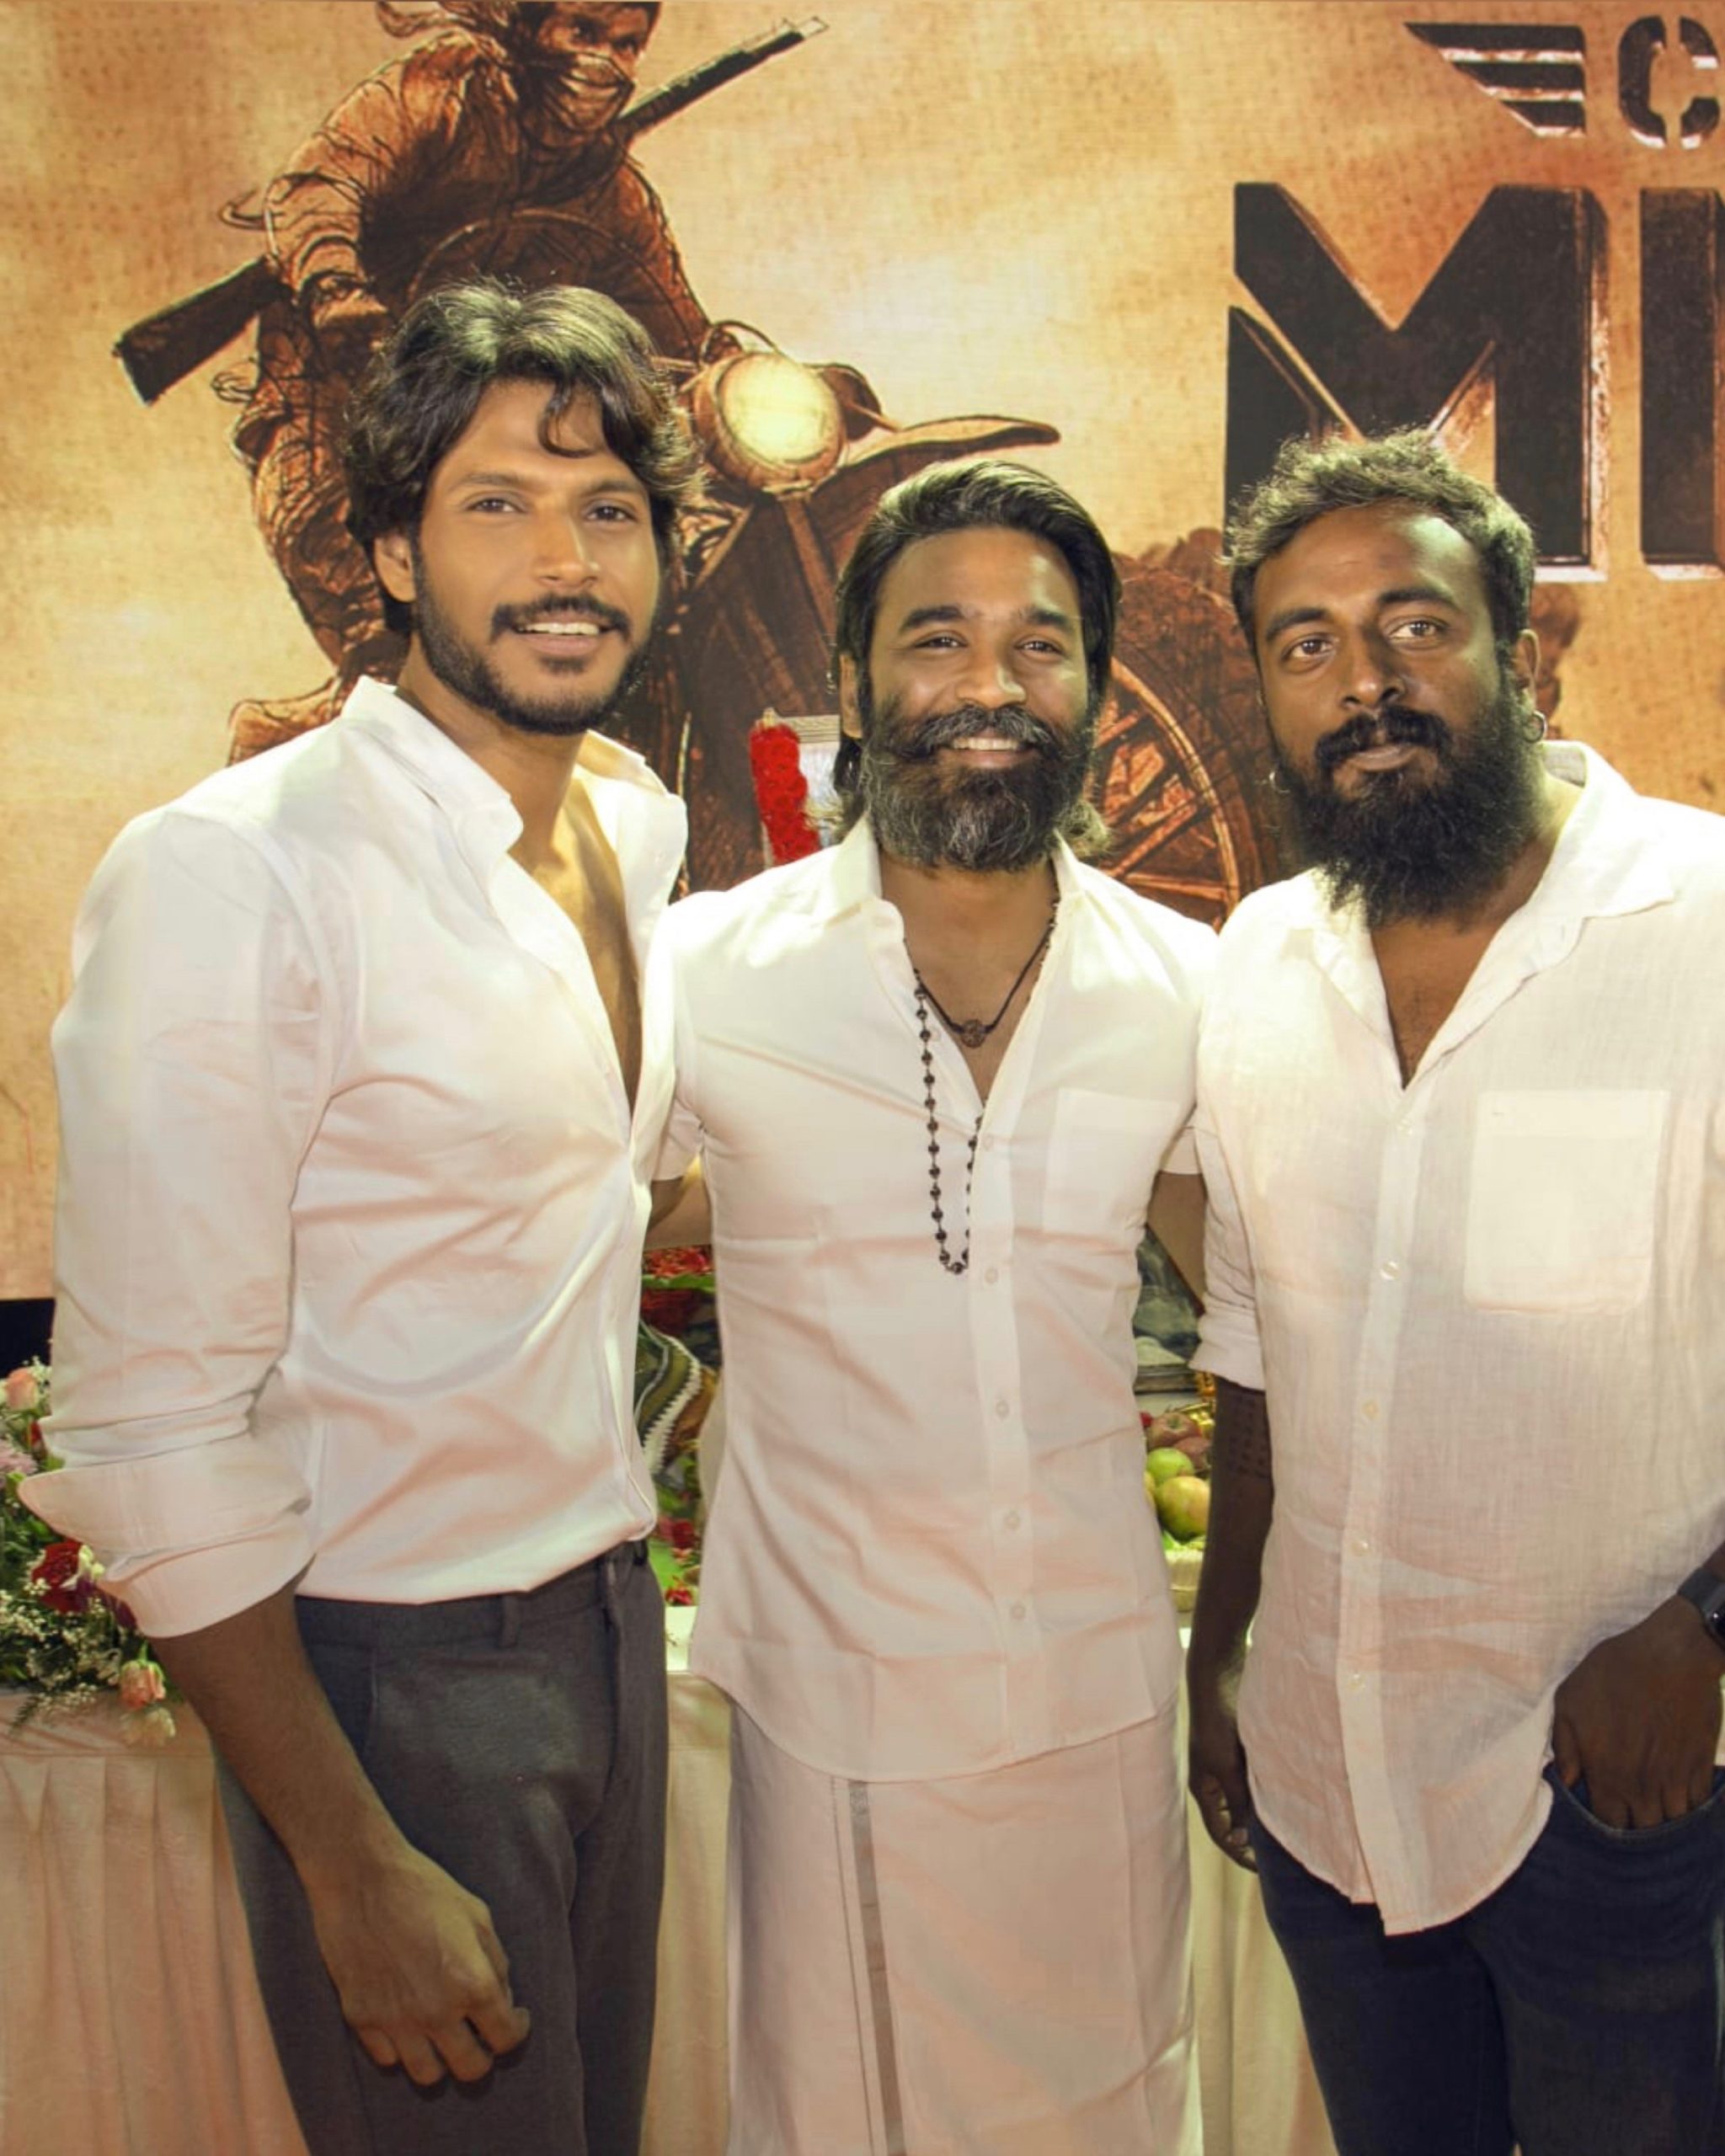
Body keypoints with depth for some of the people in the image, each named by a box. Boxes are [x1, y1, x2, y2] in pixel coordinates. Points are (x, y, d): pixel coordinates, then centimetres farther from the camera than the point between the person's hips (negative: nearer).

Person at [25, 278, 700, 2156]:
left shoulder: (640, 822, 3)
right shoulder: (229, 874, -20)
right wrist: (357, 1870, -17)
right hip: (389, 1669, -7)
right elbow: (154, 1433, -20)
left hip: (611, 1623, 7)